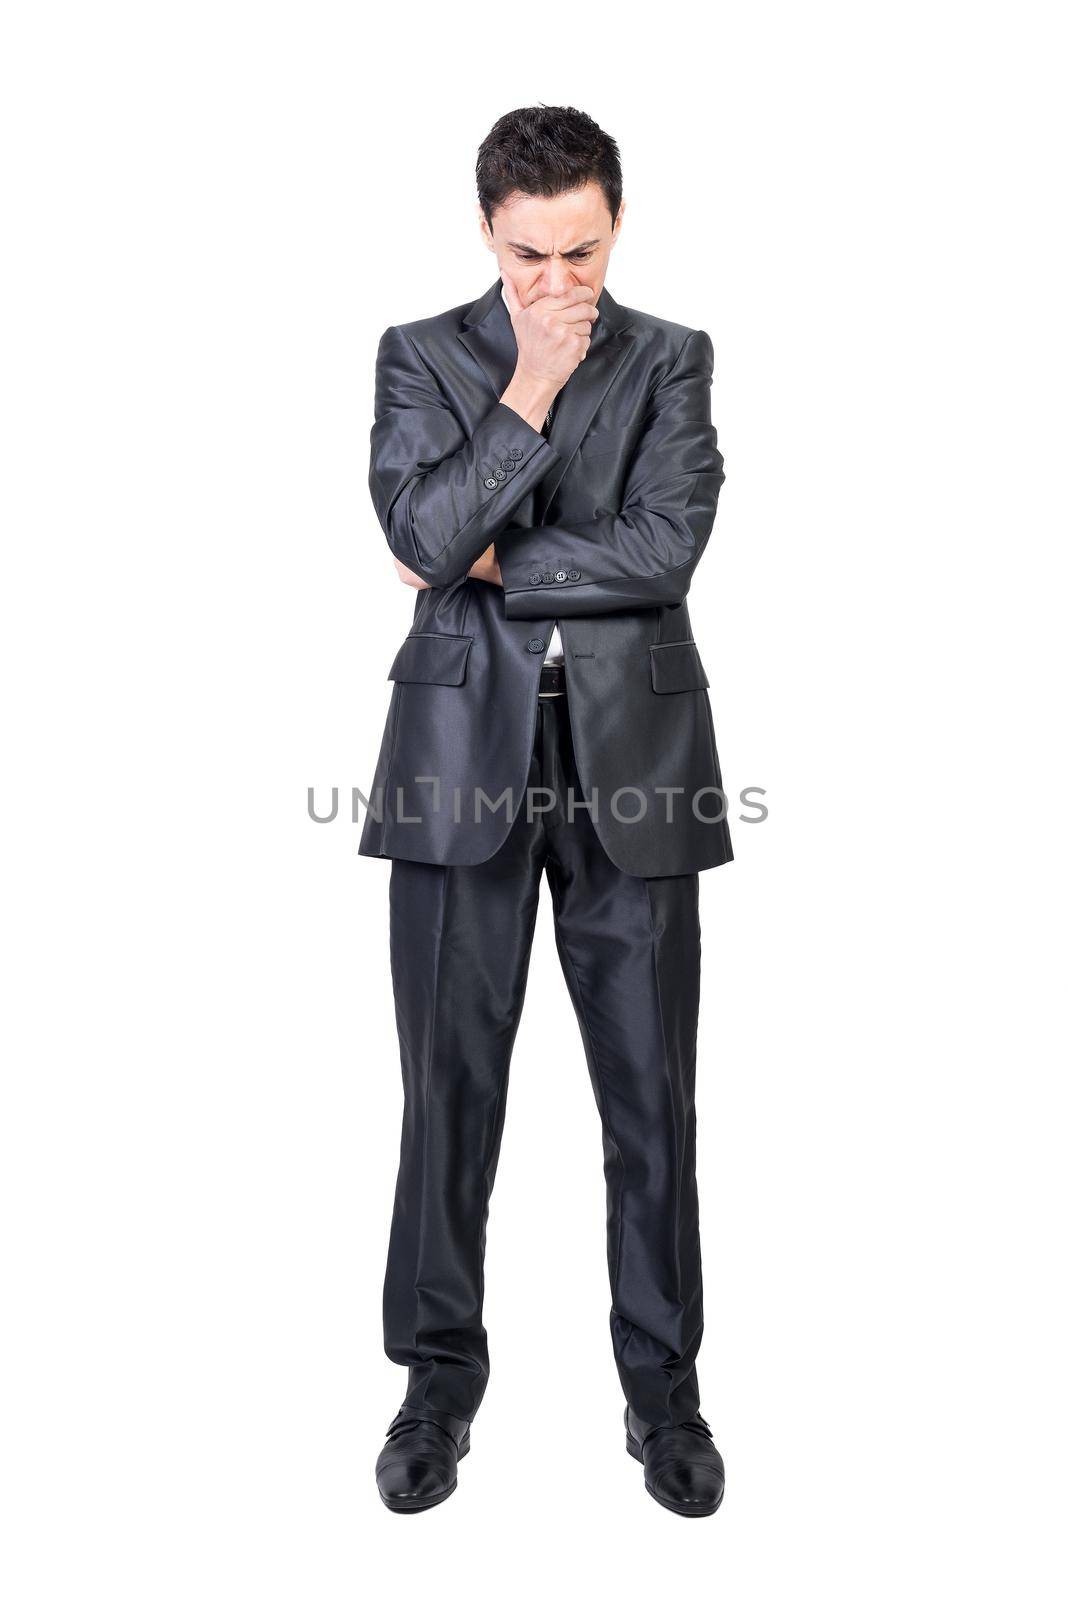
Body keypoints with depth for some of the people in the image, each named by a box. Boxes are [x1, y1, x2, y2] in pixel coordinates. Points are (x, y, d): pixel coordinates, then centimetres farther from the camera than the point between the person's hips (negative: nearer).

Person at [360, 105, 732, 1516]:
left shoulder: (671, 360, 7)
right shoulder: (421, 357, 7)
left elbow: (668, 546, -9)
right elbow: (422, 534, -10)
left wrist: (489, 562, -6)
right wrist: (529, 391, -11)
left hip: (633, 752, 0)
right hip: (465, 751, 0)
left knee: (652, 1093, 7)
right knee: (451, 1084, 7)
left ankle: (664, 1386, 25)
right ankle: (440, 1379, 26)